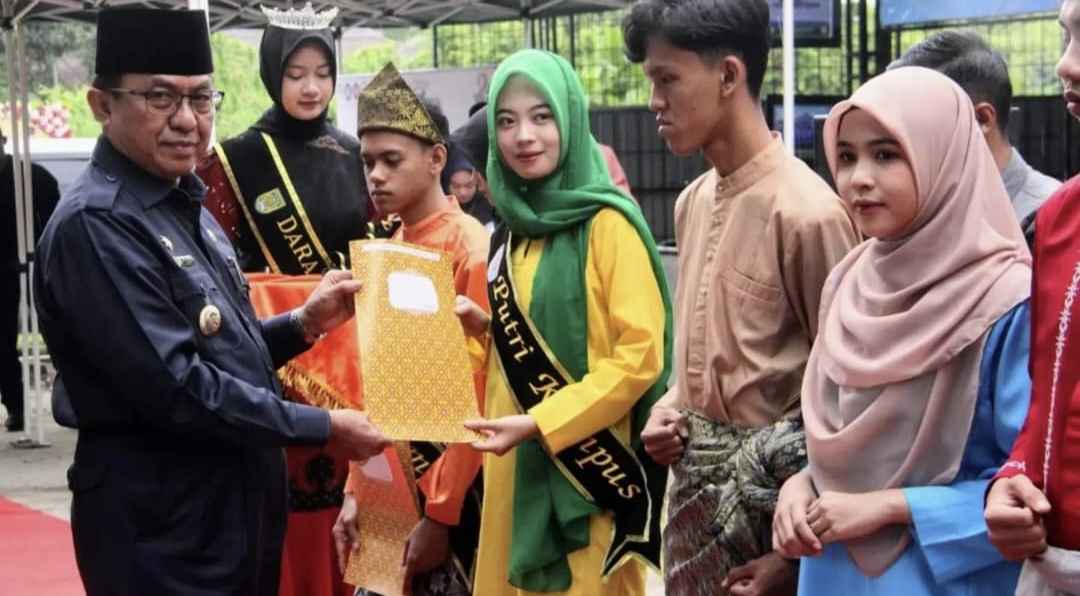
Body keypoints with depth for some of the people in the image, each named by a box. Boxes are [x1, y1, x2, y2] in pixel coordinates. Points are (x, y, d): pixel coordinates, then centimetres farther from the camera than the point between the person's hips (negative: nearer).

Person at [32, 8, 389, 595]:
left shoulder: (184, 206, 11)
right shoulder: (93, 225, -20)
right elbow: (175, 388, -25)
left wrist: (303, 324, 2)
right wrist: (324, 427, -17)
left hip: (237, 497, 9)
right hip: (159, 520, -9)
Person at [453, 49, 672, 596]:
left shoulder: (607, 223, -10)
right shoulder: (511, 233, 11)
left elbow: (641, 356, -15)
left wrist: (541, 423, -19)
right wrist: (482, 329, 1)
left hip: (589, 467, -7)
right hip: (516, 468, 7)